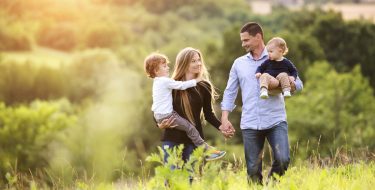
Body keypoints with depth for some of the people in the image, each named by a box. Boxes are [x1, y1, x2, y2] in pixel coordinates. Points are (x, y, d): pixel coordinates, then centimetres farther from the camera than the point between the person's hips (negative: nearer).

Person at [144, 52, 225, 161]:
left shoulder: (157, 82, 16)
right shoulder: (166, 81, -16)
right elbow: (182, 85, -16)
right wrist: (196, 81, -4)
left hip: (158, 115, 10)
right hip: (166, 115, -10)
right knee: (190, 128, -7)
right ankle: (206, 150, -7)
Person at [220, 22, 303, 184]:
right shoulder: (239, 63, 13)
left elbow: (298, 84, 4)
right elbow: (230, 92, 13)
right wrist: (224, 119, 3)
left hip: (276, 121, -2)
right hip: (250, 124, 2)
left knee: (282, 159, -18)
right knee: (253, 170, 1)